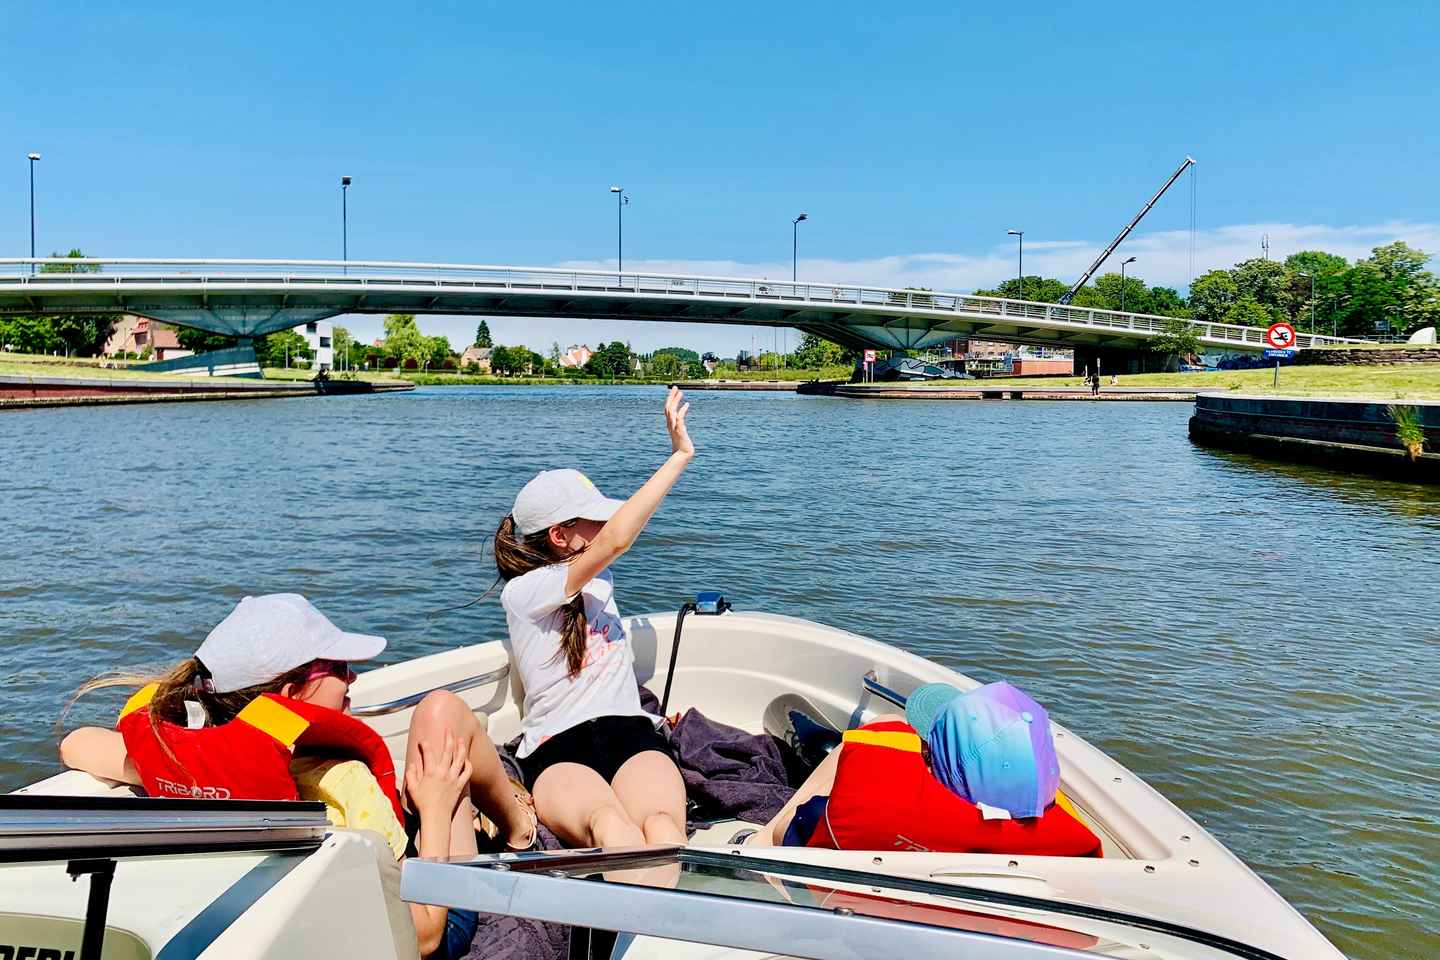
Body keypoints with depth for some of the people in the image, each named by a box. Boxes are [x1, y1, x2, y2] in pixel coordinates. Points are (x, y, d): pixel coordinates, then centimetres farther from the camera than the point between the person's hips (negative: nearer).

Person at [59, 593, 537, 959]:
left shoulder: (174, 749, -20)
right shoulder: (335, 782, -38)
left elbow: (75, 744, 2)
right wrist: (435, 809, -18)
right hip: (431, 917, -6)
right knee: (442, 708, -1)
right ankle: (518, 828, 27)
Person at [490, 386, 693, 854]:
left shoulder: (599, 579, 21)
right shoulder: (523, 592, -2)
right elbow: (615, 540, -14)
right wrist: (680, 456, -9)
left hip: (630, 731, 5)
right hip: (557, 748, -5)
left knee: (662, 825, -34)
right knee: (610, 825, -43)